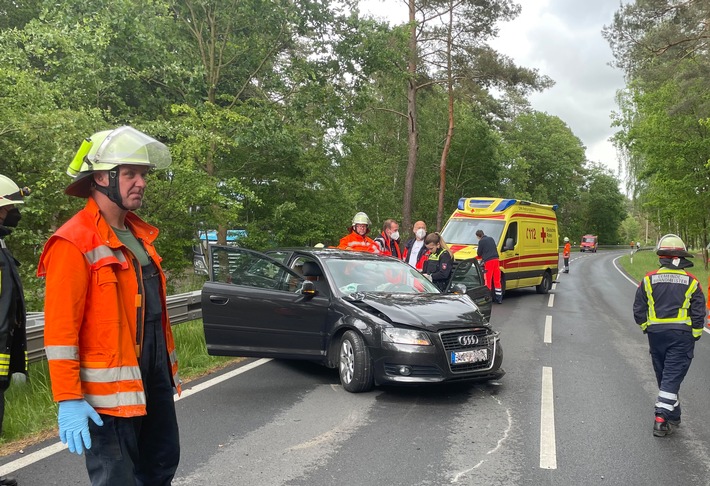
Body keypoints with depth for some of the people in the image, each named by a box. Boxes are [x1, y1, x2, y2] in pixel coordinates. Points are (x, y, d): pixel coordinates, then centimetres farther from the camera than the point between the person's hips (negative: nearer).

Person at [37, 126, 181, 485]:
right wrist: (68, 400, -21)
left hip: (154, 381, 8)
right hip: (110, 392, -8)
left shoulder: (139, 235, 12)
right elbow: (60, 328, -18)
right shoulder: (73, 243, -15)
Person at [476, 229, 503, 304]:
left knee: (488, 280, -2)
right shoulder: (491, 239, 18)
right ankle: (499, 299, 11)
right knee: (497, 280, 9)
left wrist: (477, 250, 22)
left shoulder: (481, 241, -2)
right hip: (496, 259, 6)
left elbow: (479, 253, 2)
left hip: (488, 261, -6)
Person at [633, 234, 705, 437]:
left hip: (656, 334, 2)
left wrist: (646, 329, 16)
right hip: (682, 335, -2)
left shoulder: (649, 279, -1)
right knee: (673, 377, -2)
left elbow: (639, 310, 2)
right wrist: (695, 336, 11)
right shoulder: (691, 281, -3)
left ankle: (673, 416, 28)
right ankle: (661, 417, -12)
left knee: (664, 376, 15)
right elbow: (698, 313, -1)